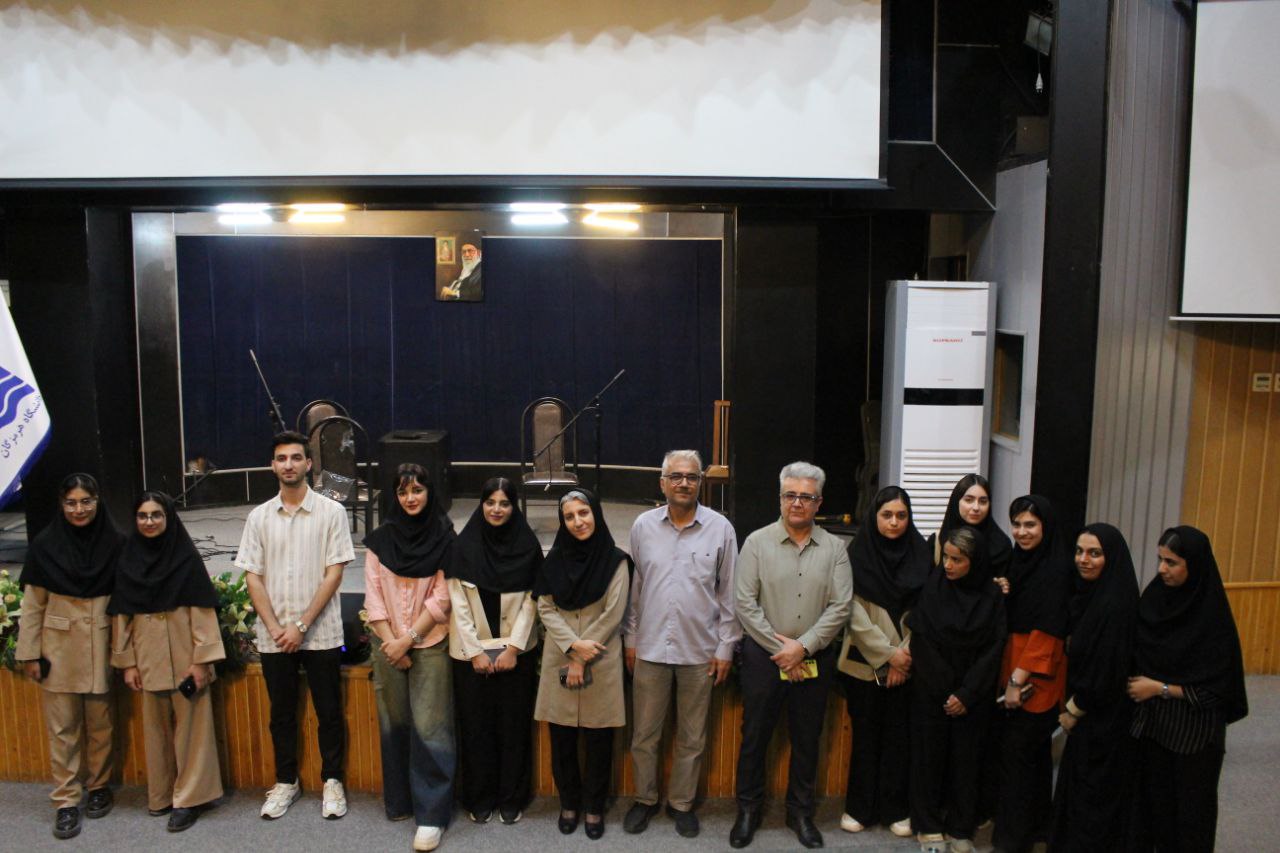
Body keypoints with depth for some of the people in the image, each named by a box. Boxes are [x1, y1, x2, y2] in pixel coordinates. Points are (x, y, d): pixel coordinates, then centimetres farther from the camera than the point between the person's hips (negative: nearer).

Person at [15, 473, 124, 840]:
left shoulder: (115, 543, -3)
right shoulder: (45, 545, -3)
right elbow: (32, 604, 0)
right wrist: (29, 653, -2)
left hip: (101, 646, 0)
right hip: (59, 647, 0)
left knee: (100, 722, 10)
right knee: (62, 726, 4)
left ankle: (98, 785, 27)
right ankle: (66, 800, 13)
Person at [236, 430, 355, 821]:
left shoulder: (331, 512, -4)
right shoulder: (259, 517, 4)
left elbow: (334, 573, -8)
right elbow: (253, 577, 3)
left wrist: (301, 625, -12)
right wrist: (276, 628, -8)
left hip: (321, 633, -2)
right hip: (273, 636, 3)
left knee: (328, 712, 6)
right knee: (282, 713, 14)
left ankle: (332, 781, 21)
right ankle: (286, 781, 29)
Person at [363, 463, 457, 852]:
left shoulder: (444, 538, -3)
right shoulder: (381, 538, 5)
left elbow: (442, 597, -6)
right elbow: (373, 593, 2)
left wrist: (408, 638, -11)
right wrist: (390, 641, -7)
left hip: (430, 644, -3)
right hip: (387, 644, 3)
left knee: (429, 727, -6)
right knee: (394, 723, 10)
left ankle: (431, 815, 0)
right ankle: (399, 800, 25)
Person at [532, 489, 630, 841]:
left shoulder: (614, 560, -4)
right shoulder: (555, 559, 5)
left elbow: (613, 614, -8)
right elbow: (545, 608, 1)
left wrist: (582, 659, -10)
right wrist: (573, 645, -13)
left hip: (600, 661, -2)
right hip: (559, 659, 3)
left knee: (598, 739, 4)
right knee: (562, 738, 7)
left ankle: (594, 807, 20)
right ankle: (569, 803, 24)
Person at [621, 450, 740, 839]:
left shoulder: (720, 528, -4)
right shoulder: (643, 526, 0)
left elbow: (729, 594, 1)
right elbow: (634, 587, 7)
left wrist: (725, 647, 0)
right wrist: (630, 639, 7)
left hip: (700, 651, -1)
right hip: (650, 647, 1)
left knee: (692, 738, 12)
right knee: (644, 734, 11)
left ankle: (682, 803, 30)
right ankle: (646, 799, 31)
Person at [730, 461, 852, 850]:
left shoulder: (834, 548, 1)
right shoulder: (757, 542, -3)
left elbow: (840, 606, -5)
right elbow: (745, 603, -7)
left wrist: (802, 647, -13)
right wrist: (779, 648, -11)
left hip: (814, 659, 2)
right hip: (763, 656, -1)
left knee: (807, 739, 13)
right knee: (755, 735, 8)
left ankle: (801, 812, 30)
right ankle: (748, 810, 25)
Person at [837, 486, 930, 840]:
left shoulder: (920, 554, 1)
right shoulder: (857, 555, -5)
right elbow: (855, 614, -7)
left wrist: (903, 654, -5)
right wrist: (887, 653, -9)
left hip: (904, 663, 2)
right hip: (864, 662, -1)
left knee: (898, 734, 5)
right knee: (865, 734, 5)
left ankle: (896, 808, 19)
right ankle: (859, 807, 18)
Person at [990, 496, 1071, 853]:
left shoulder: (1057, 569, -14)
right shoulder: (1018, 561, 10)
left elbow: (1047, 630, -19)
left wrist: (1020, 678, -19)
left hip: (1036, 678, -7)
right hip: (1011, 670, 7)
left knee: (1016, 752, -3)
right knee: (1032, 751, 16)